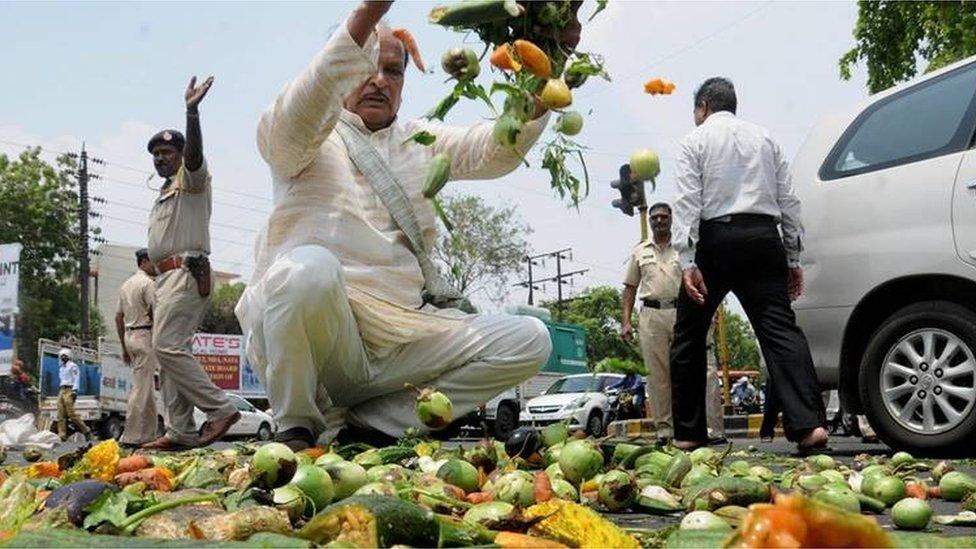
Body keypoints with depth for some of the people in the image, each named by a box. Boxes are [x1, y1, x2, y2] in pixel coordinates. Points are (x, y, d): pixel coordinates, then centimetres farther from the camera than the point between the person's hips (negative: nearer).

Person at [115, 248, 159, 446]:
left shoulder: (126, 285, 18)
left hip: (129, 336, 9)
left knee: (147, 388, 13)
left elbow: (118, 317, 19)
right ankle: (132, 436, -9)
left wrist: (124, 347, 22)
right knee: (141, 388, -8)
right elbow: (156, 314, -15)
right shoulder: (148, 283, -9)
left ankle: (148, 434, 14)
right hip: (145, 335, -9)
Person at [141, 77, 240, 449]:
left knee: (168, 346, -19)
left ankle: (220, 408, -18)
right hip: (165, 277, 10)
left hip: (186, 273, -10)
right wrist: (157, 295, 24)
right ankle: (180, 432, 5)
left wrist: (192, 113, -40)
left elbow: (194, 153, -23)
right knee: (169, 350, 5)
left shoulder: (191, 178, 1)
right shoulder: (163, 195, 29)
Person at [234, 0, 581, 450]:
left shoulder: (419, 141, 21)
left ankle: (356, 424, -11)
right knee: (310, 268, -38)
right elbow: (289, 127, -19)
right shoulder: (308, 136, 7)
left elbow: (497, 149, 4)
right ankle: (296, 427, -11)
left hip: (404, 334, 5)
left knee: (529, 341, -10)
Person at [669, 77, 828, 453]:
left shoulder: (695, 141, 8)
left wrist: (688, 261, -11)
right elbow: (788, 200, 14)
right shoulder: (764, 139, 20)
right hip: (763, 238, 3)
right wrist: (793, 258, 15)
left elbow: (688, 202, -5)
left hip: (715, 239, -3)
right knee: (780, 327, -5)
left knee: (689, 334, 8)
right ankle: (808, 423, -22)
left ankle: (688, 433, 9)